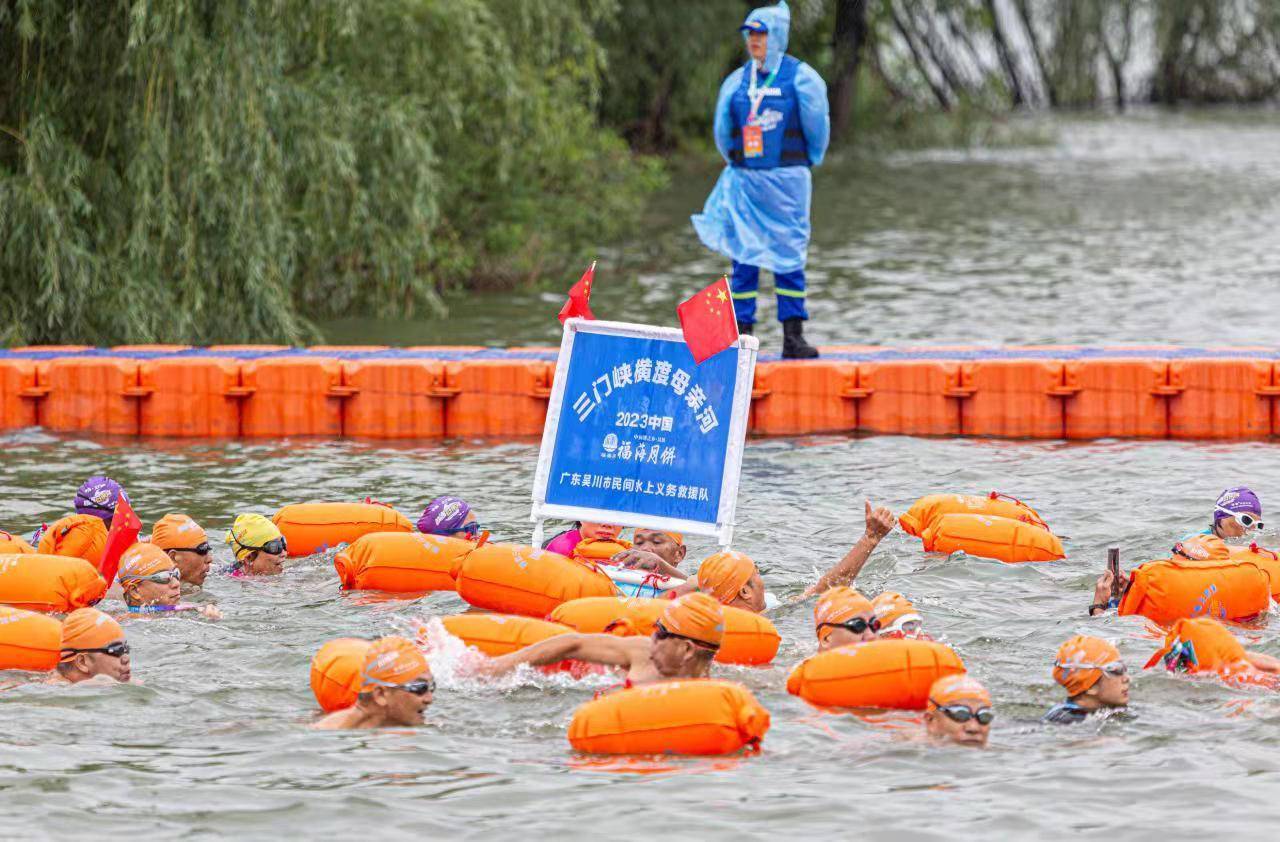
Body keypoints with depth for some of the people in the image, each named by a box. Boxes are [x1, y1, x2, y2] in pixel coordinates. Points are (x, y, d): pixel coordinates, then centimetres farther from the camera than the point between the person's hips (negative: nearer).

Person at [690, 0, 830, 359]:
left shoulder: (801, 77, -5)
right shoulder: (737, 81, 6)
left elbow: (817, 127, 3)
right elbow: (722, 130, 17)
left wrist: (808, 162, 15)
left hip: (787, 181, -3)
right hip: (744, 181, 3)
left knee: (789, 257, 0)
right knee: (743, 257, 2)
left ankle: (793, 336, 2)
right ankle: (742, 335, 5)